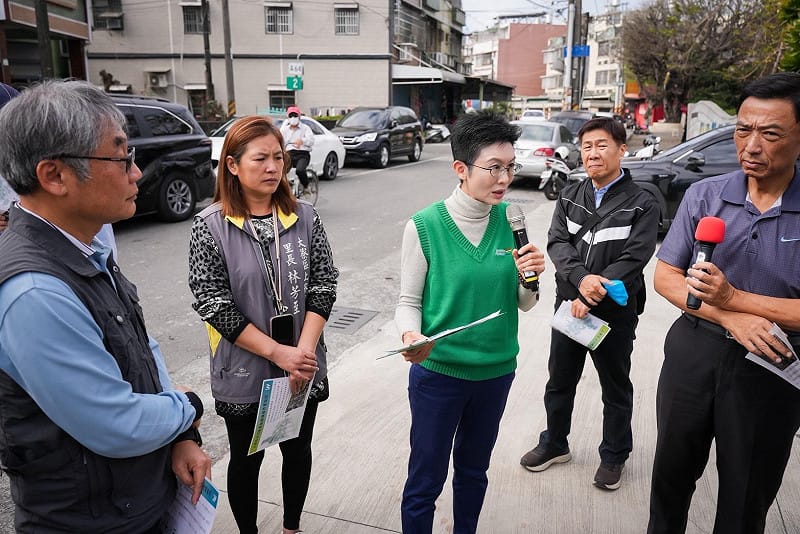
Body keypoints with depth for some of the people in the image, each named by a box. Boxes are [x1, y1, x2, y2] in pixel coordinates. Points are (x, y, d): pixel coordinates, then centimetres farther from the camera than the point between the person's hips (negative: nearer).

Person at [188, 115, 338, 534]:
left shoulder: (304, 218, -3)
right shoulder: (210, 226, -10)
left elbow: (323, 285, -4)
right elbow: (212, 302, -14)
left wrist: (304, 350, -16)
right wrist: (277, 352, -18)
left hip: (303, 369, 3)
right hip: (244, 372, -2)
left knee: (298, 450, 19)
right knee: (246, 459, 16)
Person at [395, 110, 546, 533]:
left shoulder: (511, 221, -5)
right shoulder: (425, 226, -16)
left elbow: (523, 304, 3)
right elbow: (409, 301, -7)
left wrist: (531, 276, -18)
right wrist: (410, 335, -27)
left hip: (496, 371, 4)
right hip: (437, 372, -4)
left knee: (473, 471, 24)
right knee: (425, 480, 11)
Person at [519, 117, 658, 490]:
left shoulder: (641, 205, -9)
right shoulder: (570, 197, 4)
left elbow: (633, 259, -17)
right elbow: (557, 243, -7)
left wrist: (591, 298, -24)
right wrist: (581, 279, -25)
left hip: (615, 312, -3)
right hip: (568, 305, 4)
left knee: (616, 389, 14)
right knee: (559, 382, 17)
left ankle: (614, 455, 35)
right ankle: (554, 444, 38)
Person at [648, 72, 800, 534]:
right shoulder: (705, 195, -5)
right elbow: (666, 276, -4)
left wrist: (733, 297, -24)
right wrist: (729, 319, -17)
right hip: (694, 352, 2)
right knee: (673, 471, 19)